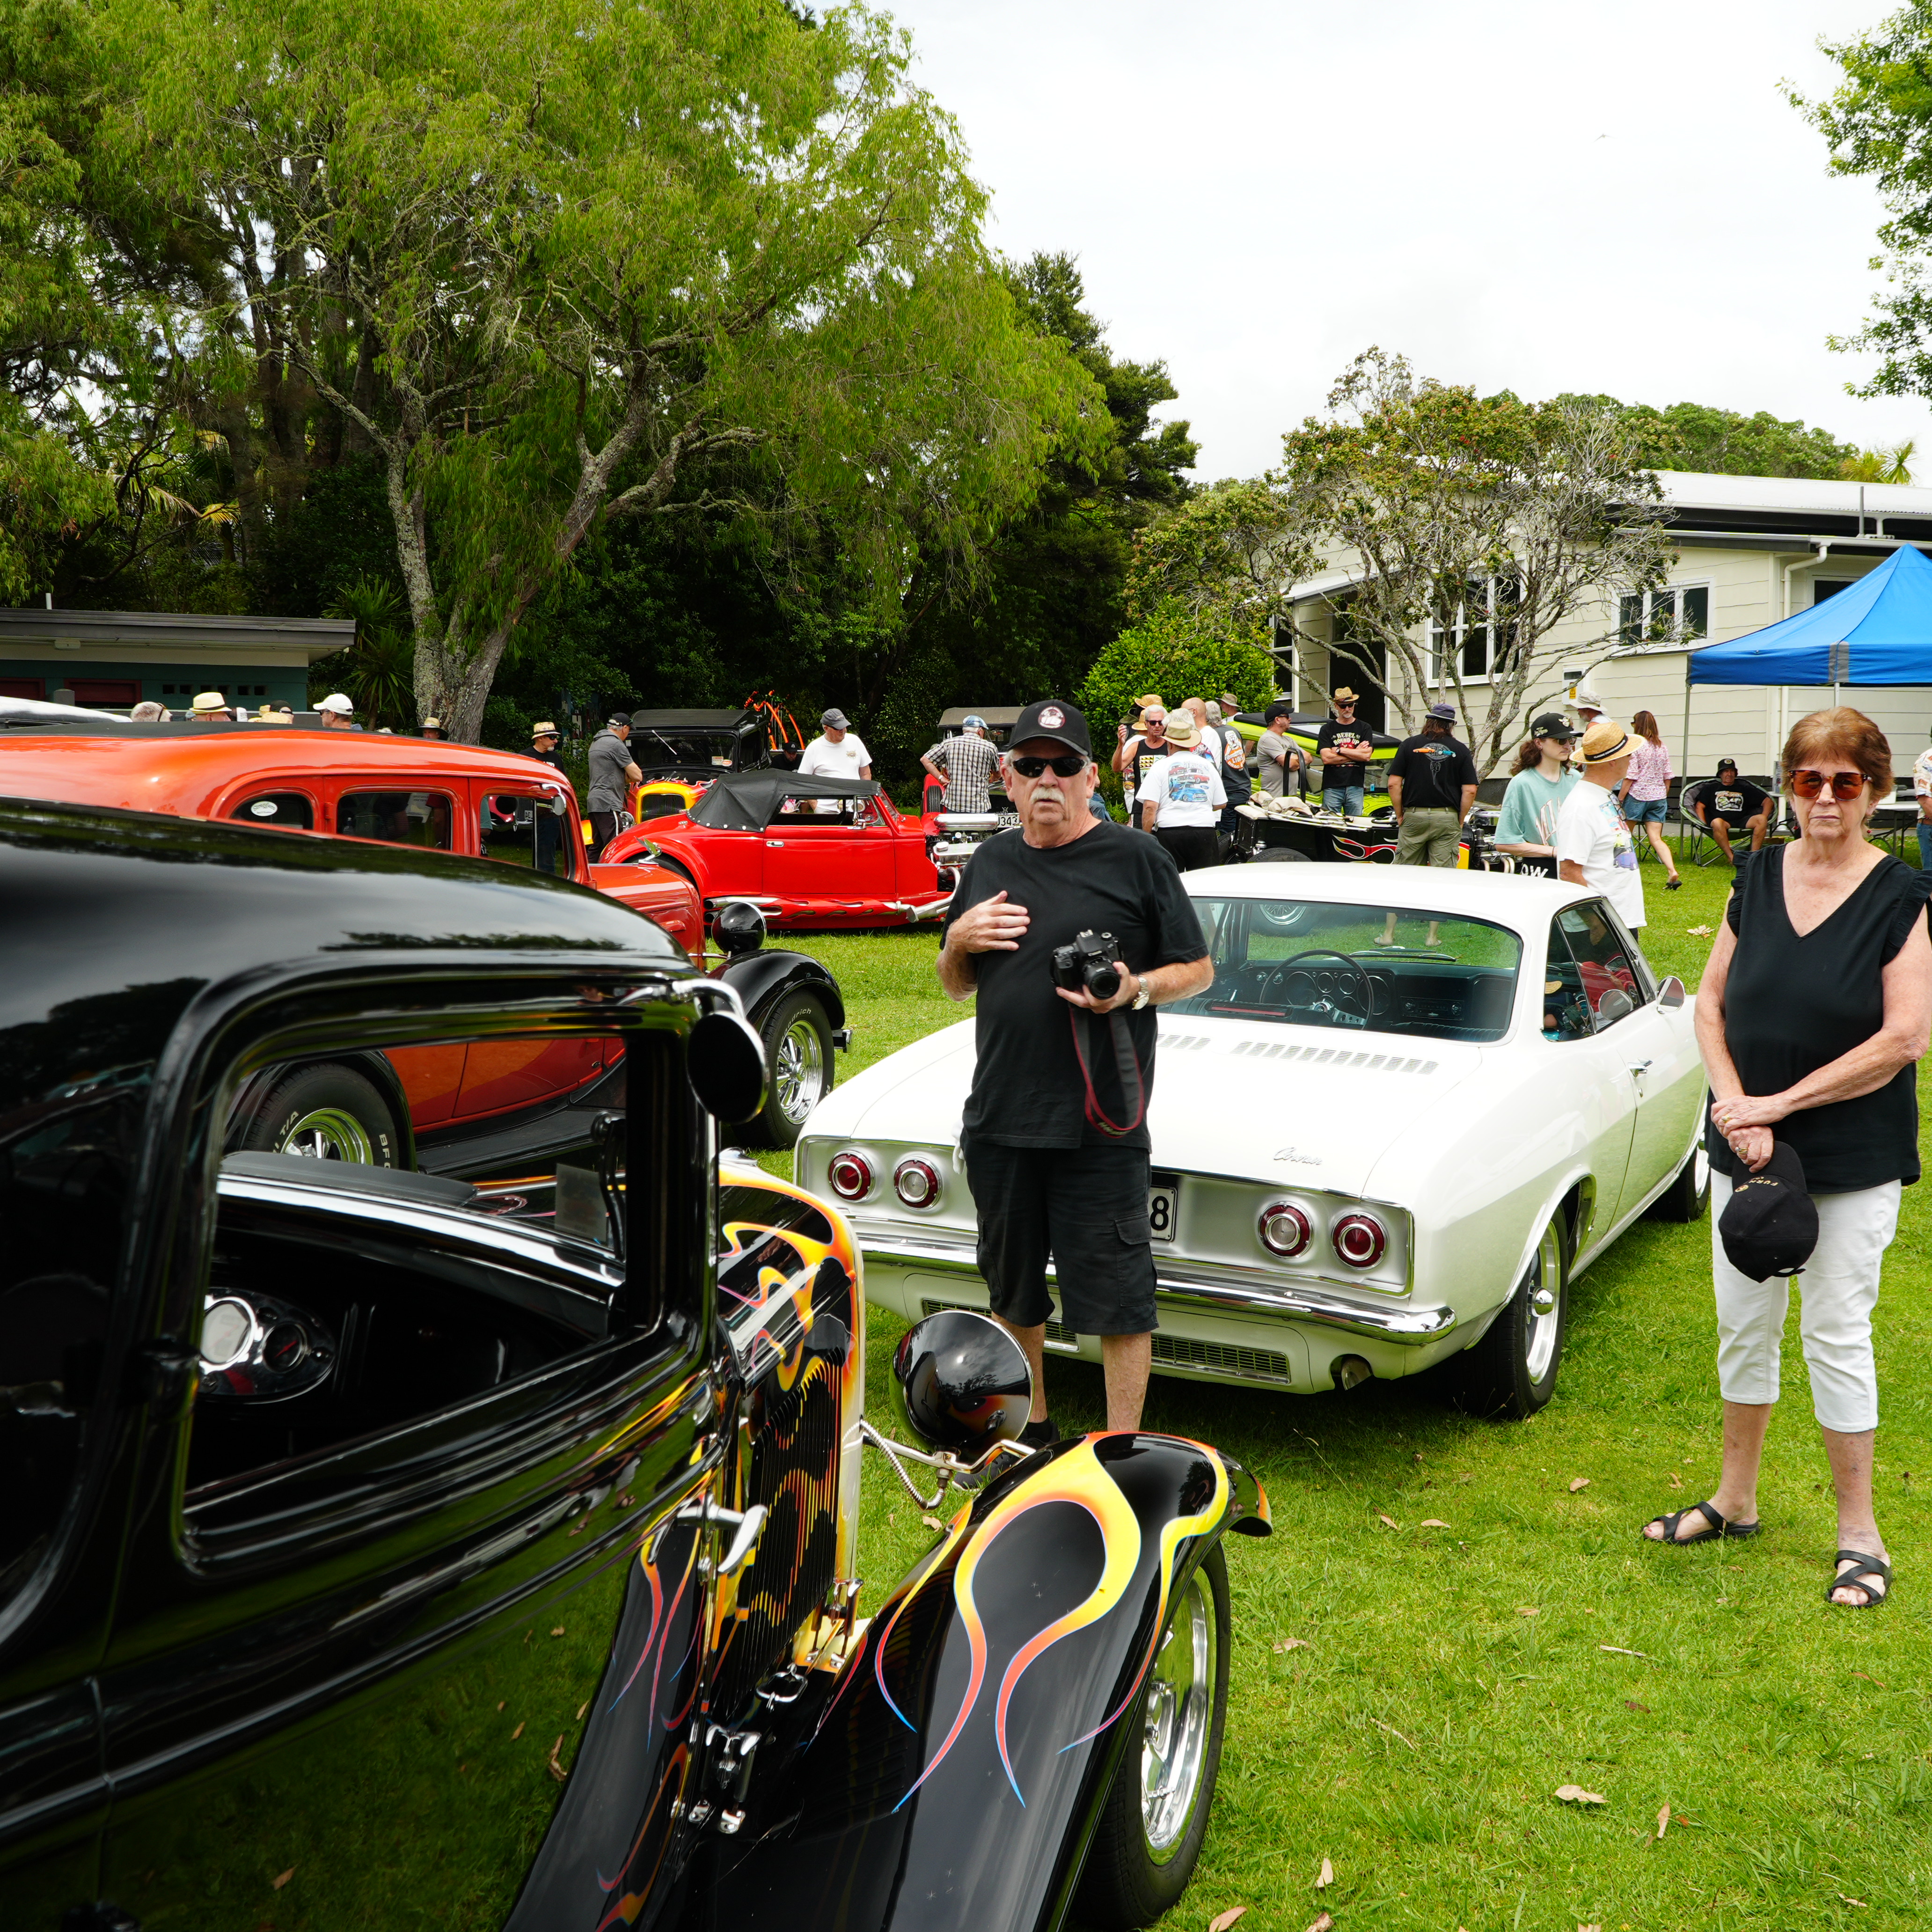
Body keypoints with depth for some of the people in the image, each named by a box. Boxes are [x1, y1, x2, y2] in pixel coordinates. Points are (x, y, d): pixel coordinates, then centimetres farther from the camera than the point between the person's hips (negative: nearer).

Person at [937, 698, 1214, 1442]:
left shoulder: (1136, 860, -3)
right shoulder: (990, 863, 12)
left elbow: (1198, 970, 0)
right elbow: (955, 986, 20)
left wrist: (1136, 990, -19)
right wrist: (960, 940, -2)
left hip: (1099, 1124, -5)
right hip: (999, 1116, 6)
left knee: (1115, 1293, -1)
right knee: (1010, 1286, 17)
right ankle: (1028, 1429, 35)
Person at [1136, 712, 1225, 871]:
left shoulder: (1160, 766, 1)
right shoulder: (1208, 766, 12)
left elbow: (1150, 807, -8)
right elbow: (1221, 804, 17)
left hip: (1169, 832, -3)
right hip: (1205, 832, 3)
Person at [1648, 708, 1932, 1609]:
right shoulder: (1759, 877, 1)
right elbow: (1711, 1002, 2)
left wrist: (1779, 1103, -16)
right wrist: (1737, 1111, -11)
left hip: (1855, 1158, -4)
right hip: (1746, 1145, 4)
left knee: (1837, 1334, 3)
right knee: (1743, 1324, 14)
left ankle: (1858, 1530, 19)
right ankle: (1736, 1499, 30)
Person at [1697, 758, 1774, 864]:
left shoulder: (1744, 788, 24)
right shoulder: (1712, 788, 22)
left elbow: (1767, 800, 21)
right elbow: (1700, 806, 12)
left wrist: (1763, 820, 2)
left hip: (1742, 823, 2)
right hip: (1723, 823, -2)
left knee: (1761, 819, -28)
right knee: (1717, 822, -39)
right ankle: (1732, 859, -43)